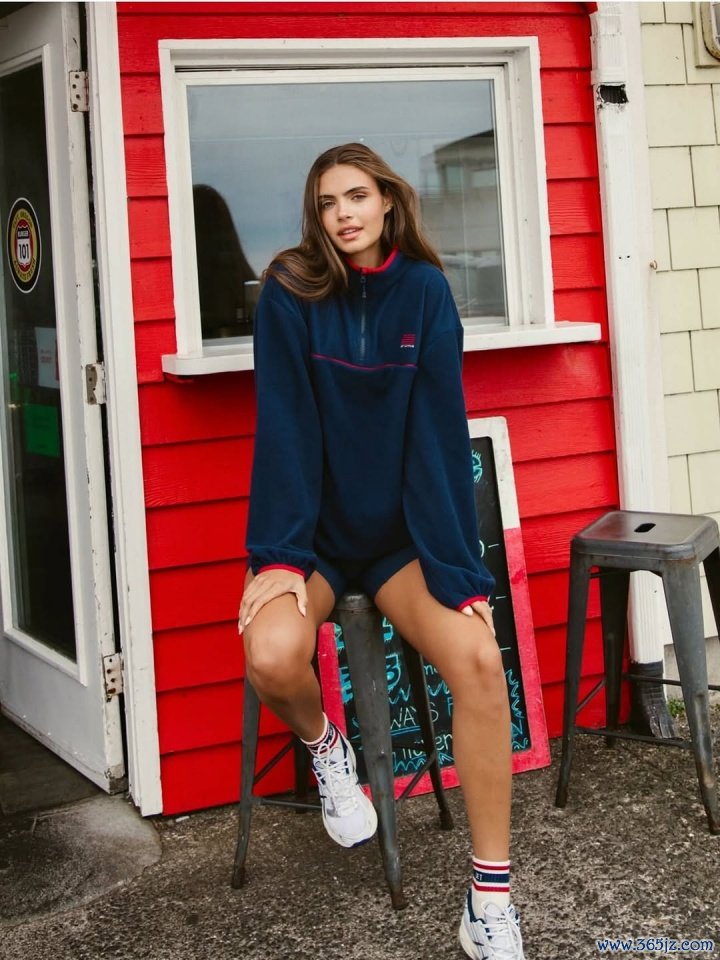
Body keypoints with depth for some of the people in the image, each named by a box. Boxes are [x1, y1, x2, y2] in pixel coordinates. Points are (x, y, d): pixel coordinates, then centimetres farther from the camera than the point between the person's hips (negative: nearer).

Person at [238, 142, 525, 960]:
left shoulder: (423, 290, -3)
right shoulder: (289, 293, -6)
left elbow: (440, 429, -9)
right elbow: (284, 427, -11)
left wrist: (457, 563, -14)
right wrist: (277, 554, -18)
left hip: (400, 532, 1)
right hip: (315, 532, -1)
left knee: (479, 658, -25)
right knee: (272, 658, -31)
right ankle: (325, 746, 8)